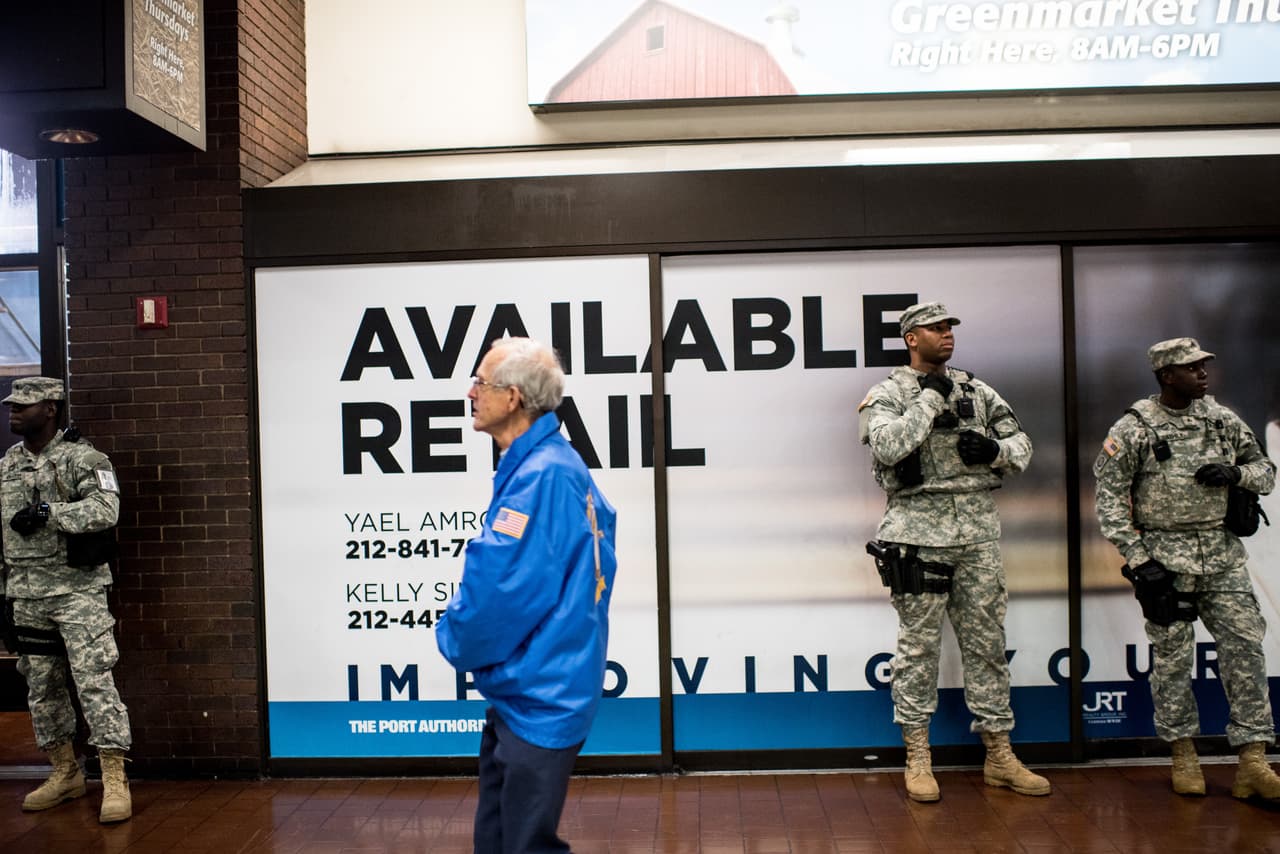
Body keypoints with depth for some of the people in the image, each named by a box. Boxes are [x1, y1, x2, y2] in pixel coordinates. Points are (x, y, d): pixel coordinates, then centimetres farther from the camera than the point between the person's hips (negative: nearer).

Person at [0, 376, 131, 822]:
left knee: (94, 682, -8)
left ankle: (115, 780, -3)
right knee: (41, 686, 13)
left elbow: (105, 510, -22)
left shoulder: (82, 458, -8)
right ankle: (65, 773, 27)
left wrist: (47, 512, -26)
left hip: (77, 591, -7)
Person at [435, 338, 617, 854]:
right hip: (527, 690, 10)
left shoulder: (538, 476, -23)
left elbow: (495, 588, -26)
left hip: (538, 697, -10)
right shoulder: (560, 464, 9)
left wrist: (455, 642, -5)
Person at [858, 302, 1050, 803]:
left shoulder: (976, 391, 14)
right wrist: (930, 396, -14)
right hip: (920, 533, -5)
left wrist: (994, 449, -7)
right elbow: (889, 446, -21)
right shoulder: (888, 395, -2)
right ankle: (917, 758, 13)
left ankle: (999, 755, 21)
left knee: (987, 641, 10)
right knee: (919, 646, 2)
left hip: (979, 533, 5)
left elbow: (1021, 445, 15)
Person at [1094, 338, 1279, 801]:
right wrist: (1138, 558, -13)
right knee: (1172, 657, 4)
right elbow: (1109, 498, -8)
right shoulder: (1134, 428, -7)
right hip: (1165, 556, -4)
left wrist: (1234, 473, -7)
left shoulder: (1222, 419, 8)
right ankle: (1183, 755, 19)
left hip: (1223, 554, 4)